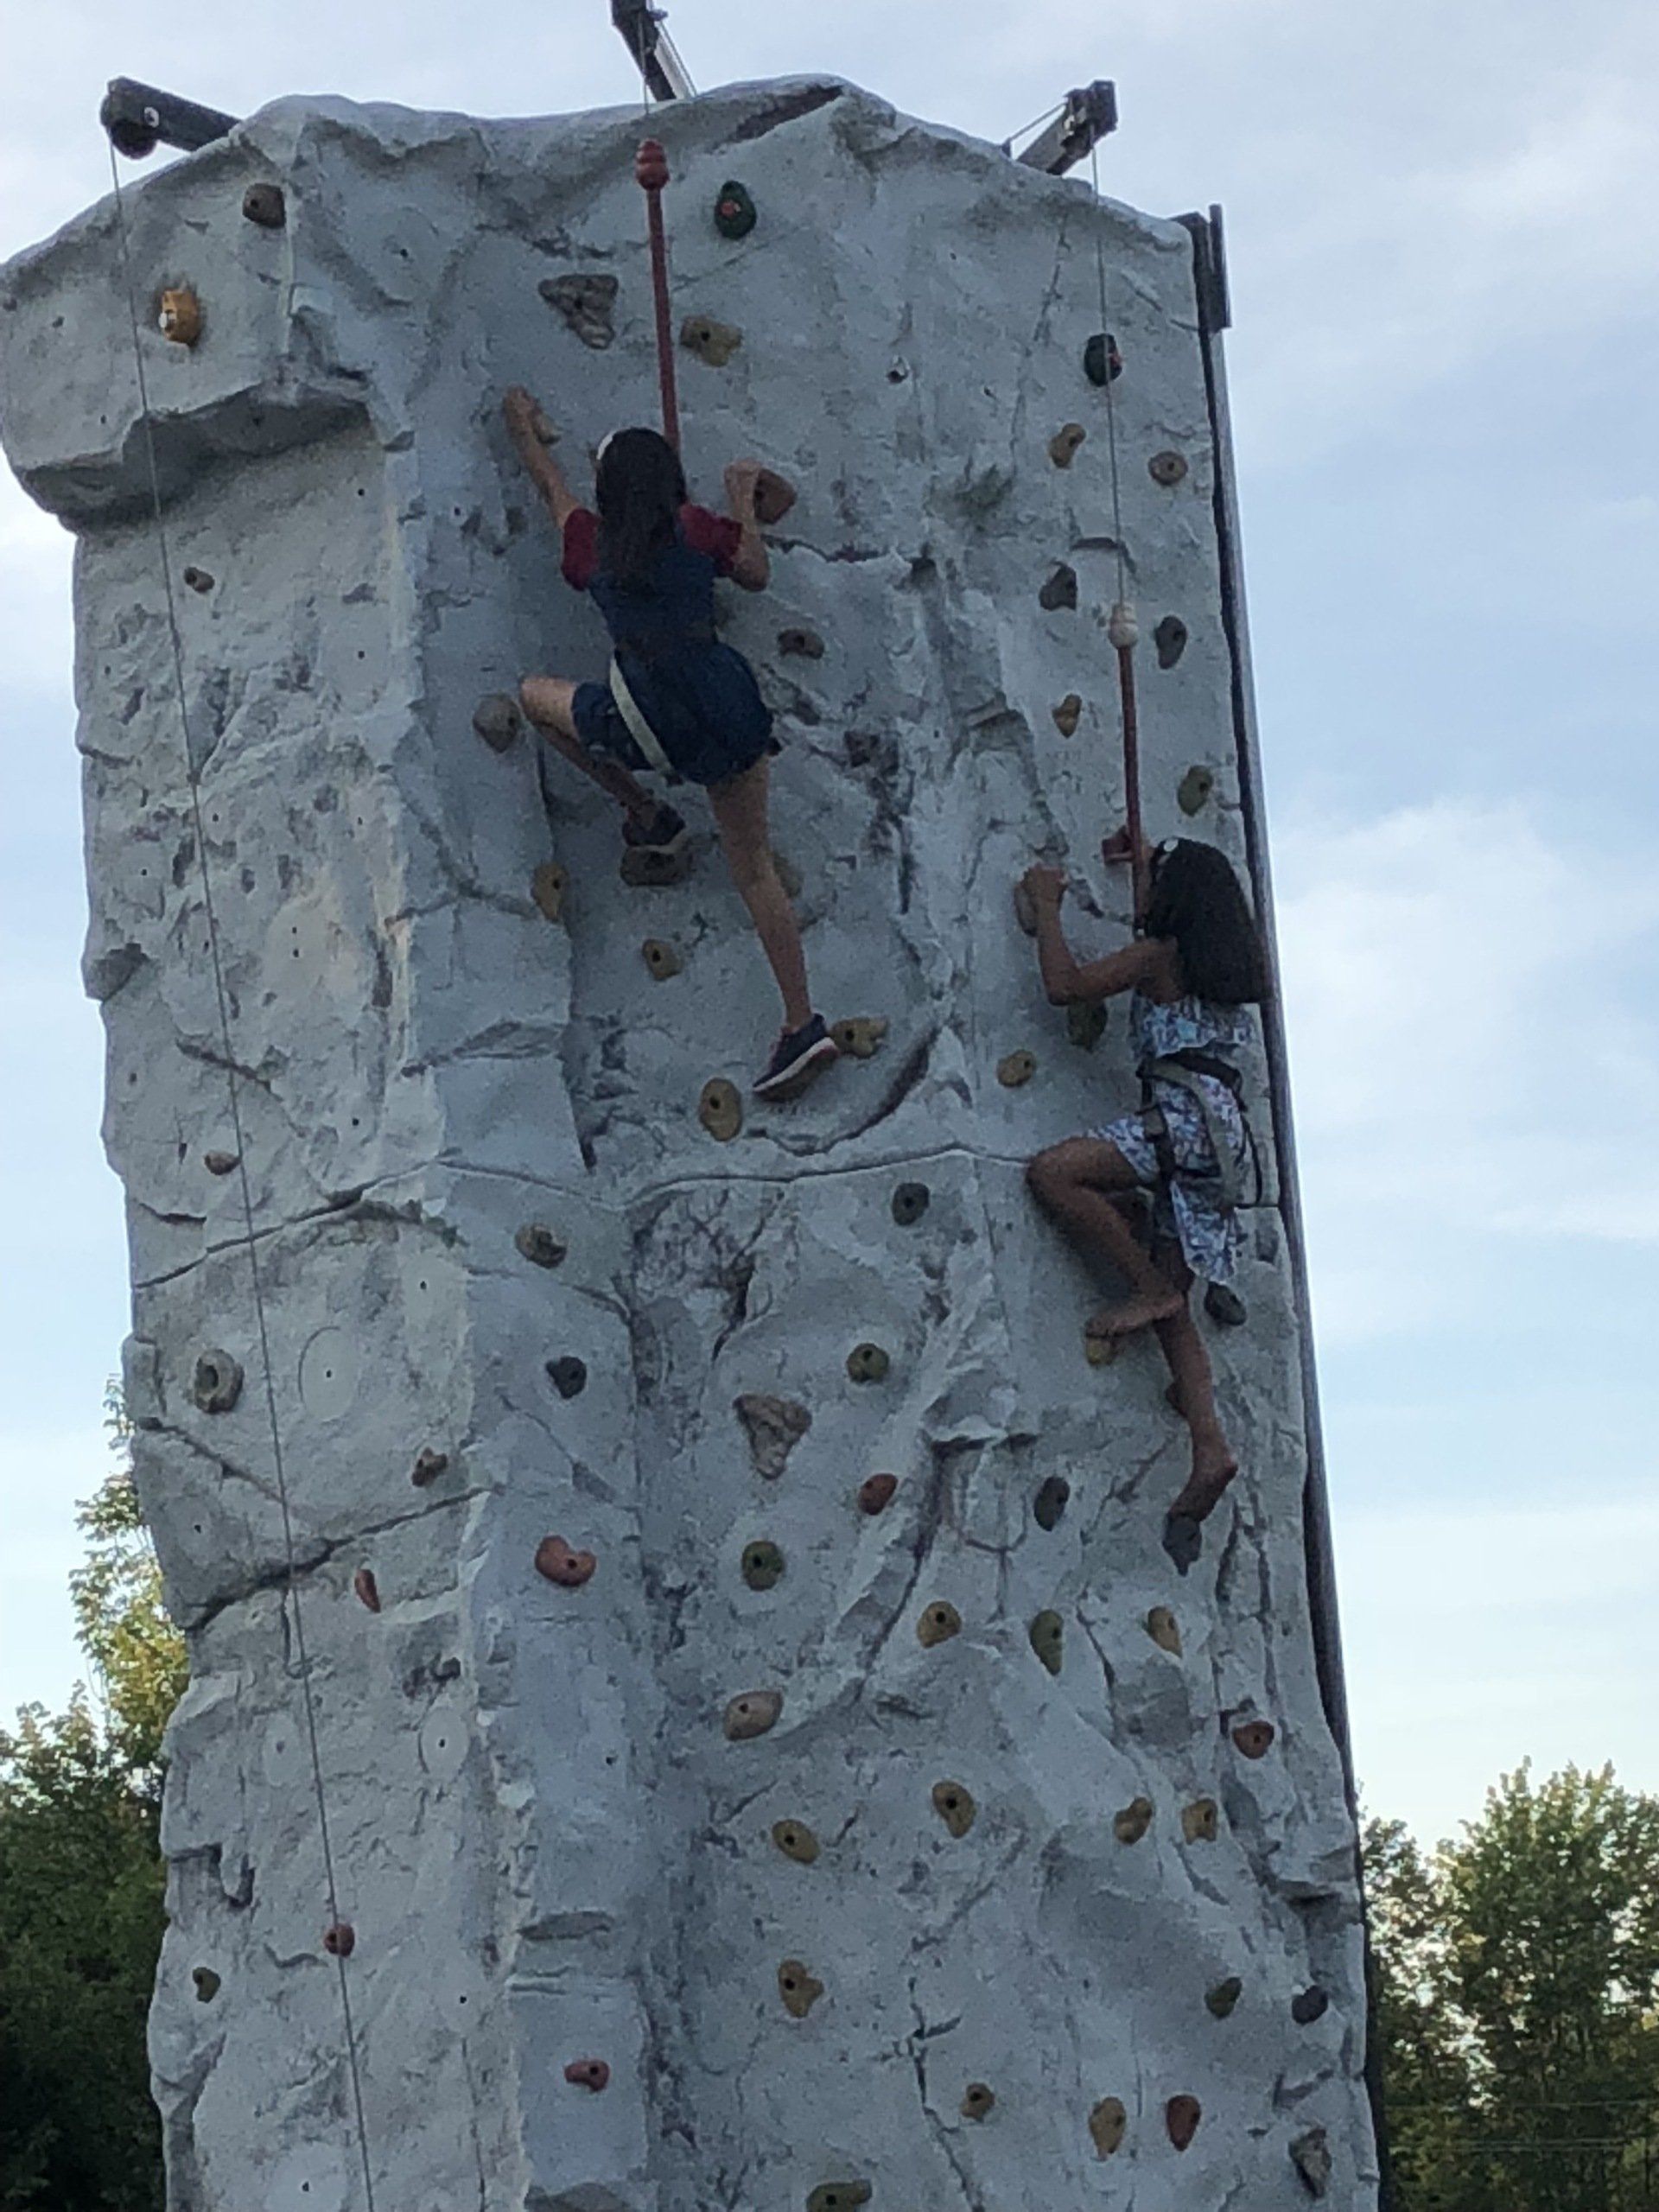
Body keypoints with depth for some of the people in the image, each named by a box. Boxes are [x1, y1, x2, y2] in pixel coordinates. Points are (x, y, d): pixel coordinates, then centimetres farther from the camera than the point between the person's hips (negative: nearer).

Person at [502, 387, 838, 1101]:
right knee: (753, 869, 13)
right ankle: (803, 1024, 10)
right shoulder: (694, 530, 0)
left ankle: (646, 817, 25)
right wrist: (743, 500, 30)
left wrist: (525, 430, 44)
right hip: (730, 706, 2)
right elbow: (755, 575, 18)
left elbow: (552, 486, 25)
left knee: (536, 695, 26)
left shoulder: (589, 546, 3)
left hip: (652, 725, -2)